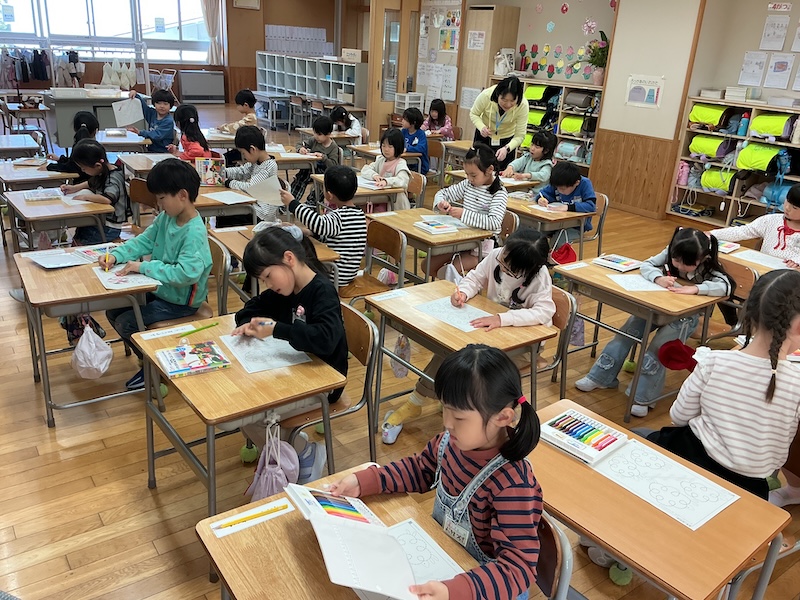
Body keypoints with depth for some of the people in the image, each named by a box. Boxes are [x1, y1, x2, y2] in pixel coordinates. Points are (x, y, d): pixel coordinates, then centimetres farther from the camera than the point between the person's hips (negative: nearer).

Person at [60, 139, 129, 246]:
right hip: (100, 219, 9)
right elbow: (91, 183, 28)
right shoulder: (103, 172, 4)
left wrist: (85, 196, -25)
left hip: (109, 228, -9)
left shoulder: (114, 178, -23)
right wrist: (75, 188, 12)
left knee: (79, 242, -8)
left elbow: (107, 199, -42)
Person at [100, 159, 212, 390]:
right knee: (113, 311, 11)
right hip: (159, 289, 9)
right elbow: (144, 240, 11)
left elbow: (186, 274, -38)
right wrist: (116, 254, -6)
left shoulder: (195, 233, -29)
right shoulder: (166, 217, -2)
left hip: (180, 301, -9)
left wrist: (143, 267, -31)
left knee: (125, 323, -12)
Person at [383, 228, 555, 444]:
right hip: (490, 327, 5)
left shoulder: (539, 277, -25)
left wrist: (502, 319, -45)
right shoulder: (495, 256, -13)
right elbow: (475, 278, 0)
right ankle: (414, 404, -3)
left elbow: (545, 311, -36)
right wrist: (463, 292, -23)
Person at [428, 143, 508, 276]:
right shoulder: (468, 184, 4)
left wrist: (463, 214, -32)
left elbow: (494, 223, -30)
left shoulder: (499, 193, -15)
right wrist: (441, 202, -10)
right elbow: (443, 193, 15)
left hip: (483, 246, -7)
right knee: (428, 265, 1)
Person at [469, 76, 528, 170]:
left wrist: (506, 149, -42)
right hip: (484, 134, 0)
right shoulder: (486, 95, -29)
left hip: (507, 139, 0)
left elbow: (519, 136, -23)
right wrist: (481, 127, -31)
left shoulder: (523, 105, -28)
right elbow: (473, 114, -10)